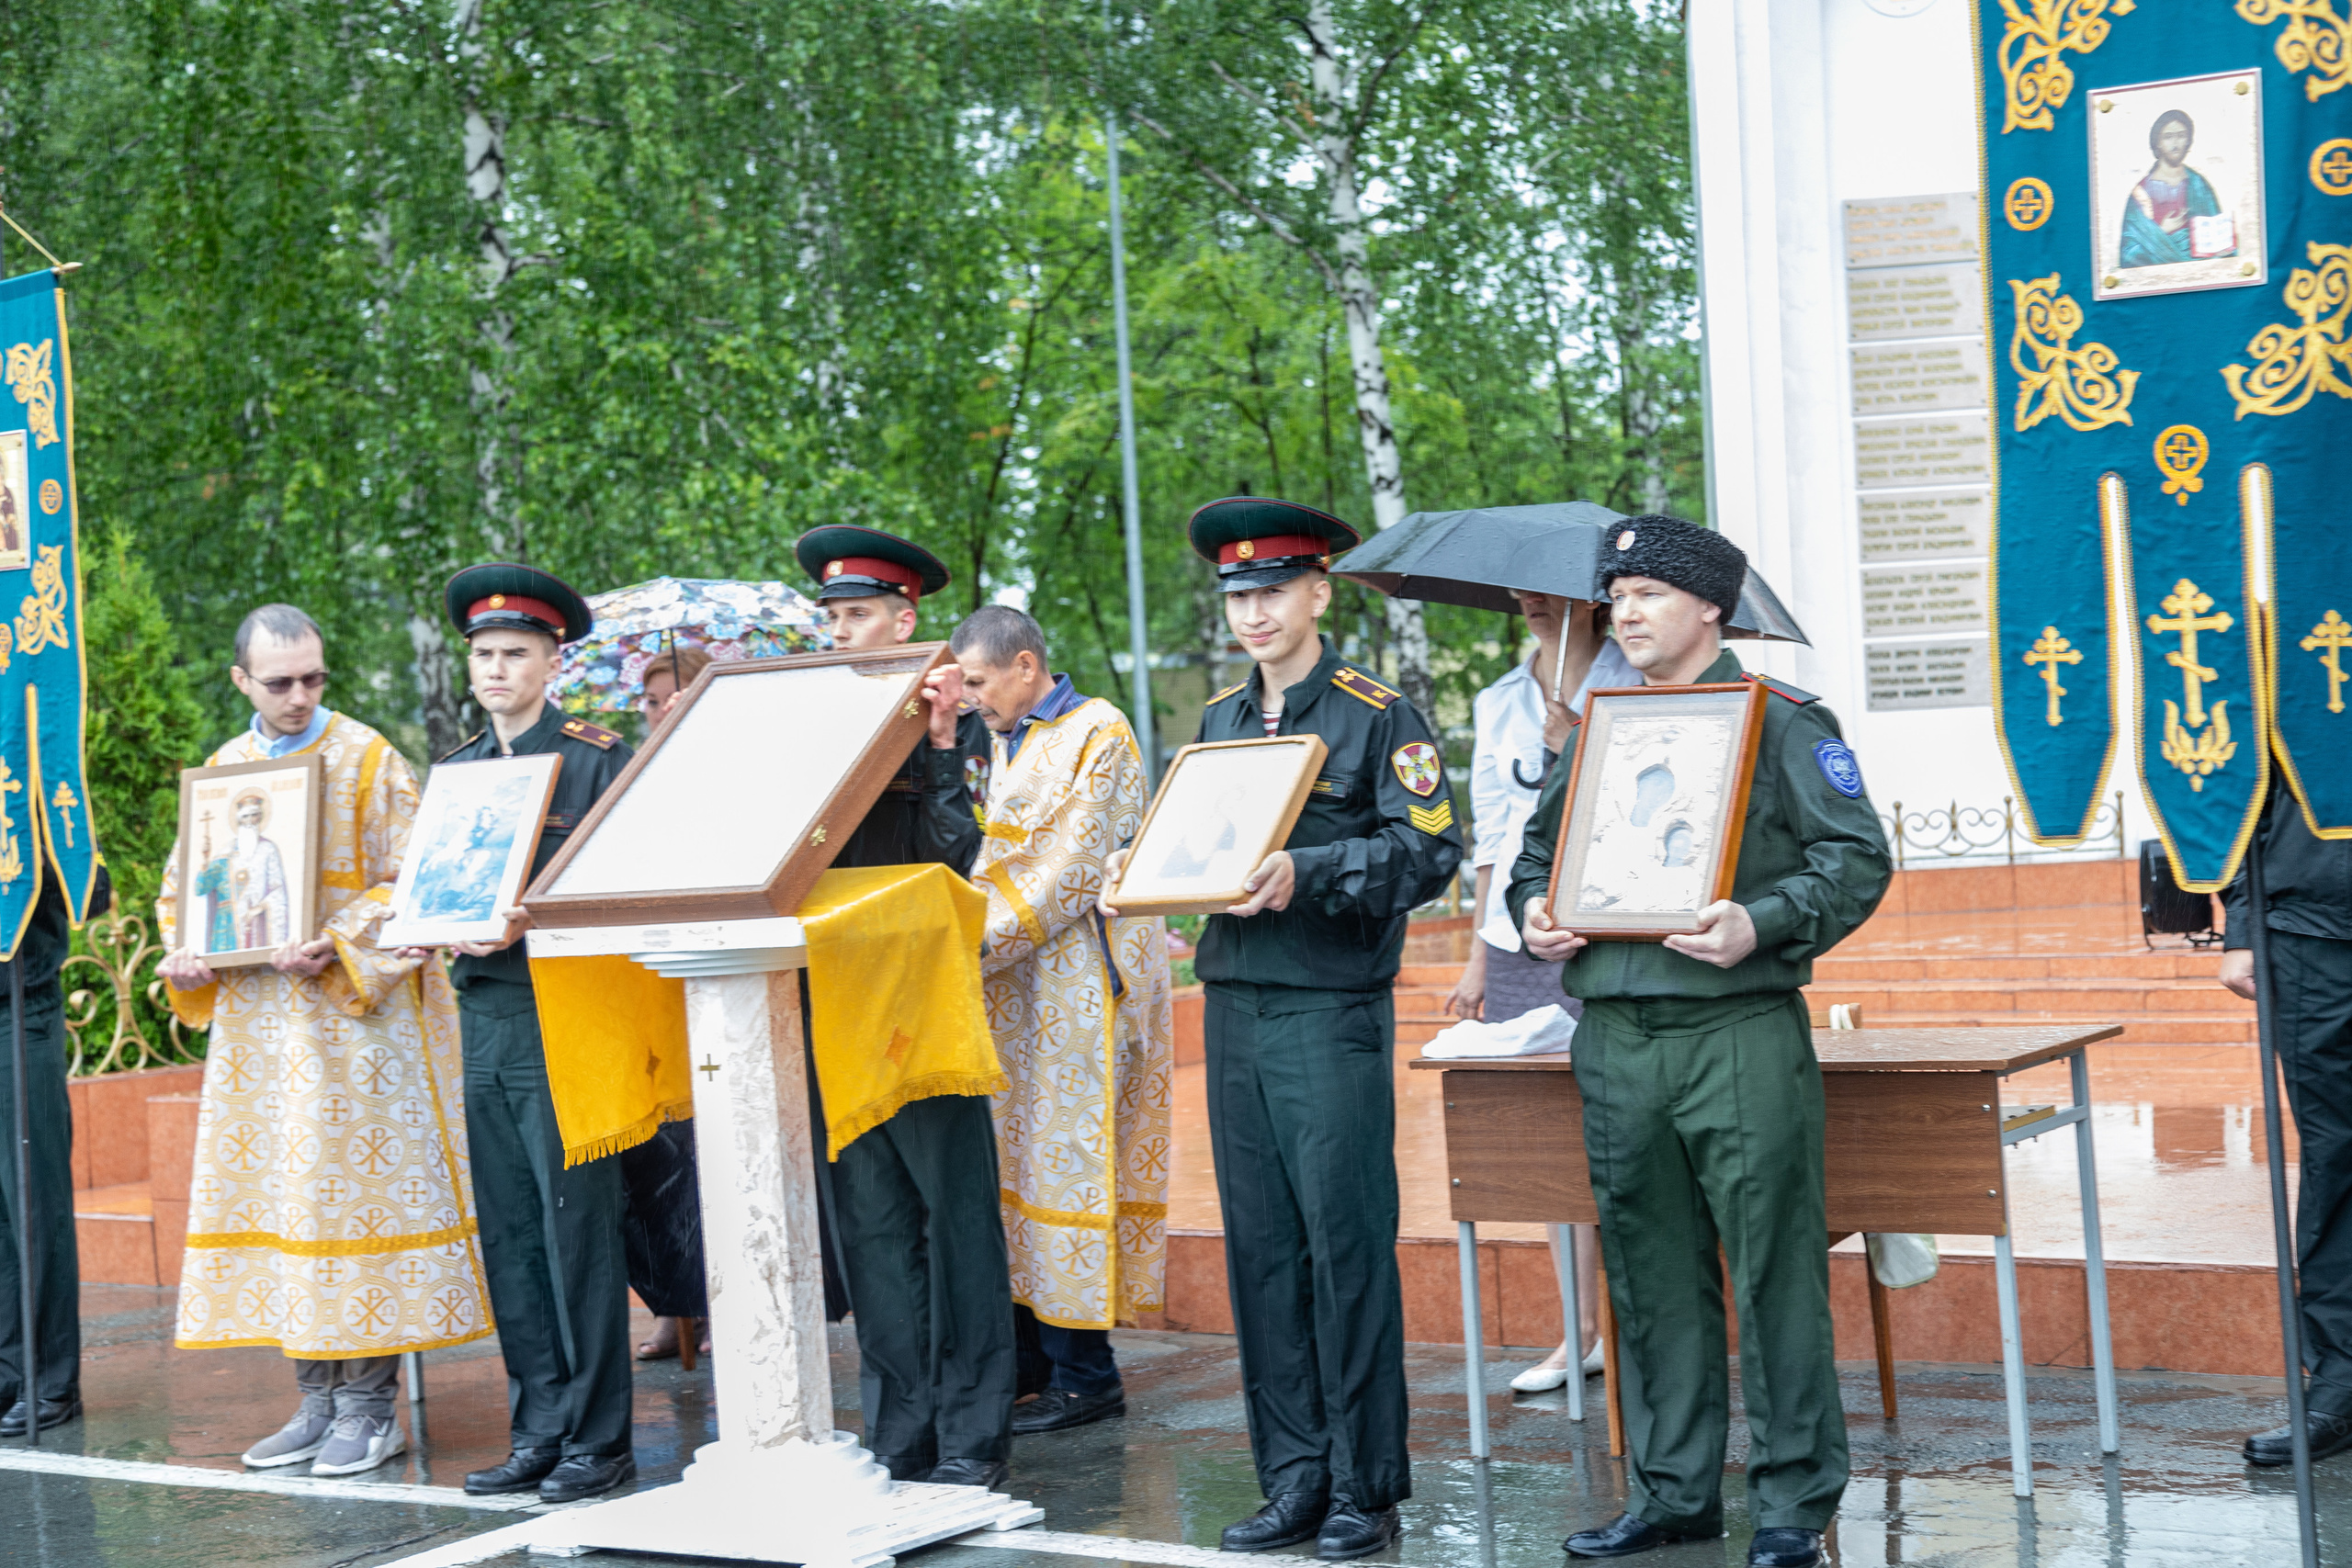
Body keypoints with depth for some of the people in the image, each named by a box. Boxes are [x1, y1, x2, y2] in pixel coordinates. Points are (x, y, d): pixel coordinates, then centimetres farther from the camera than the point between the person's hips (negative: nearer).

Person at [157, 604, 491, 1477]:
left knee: (350, 1189, -6)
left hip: (353, 1014, -5)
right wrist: (183, 953, -1)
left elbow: (409, 883, -7)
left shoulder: (368, 760, -2)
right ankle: (318, 1401, 13)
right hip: (255, 1021, 5)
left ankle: (368, 1407, 0)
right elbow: (182, 883, 19)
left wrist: (336, 947, -21)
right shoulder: (221, 770, 13)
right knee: (278, 1198, 6)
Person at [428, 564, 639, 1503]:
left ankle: (597, 1440, 3)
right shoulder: (458, 772, 16)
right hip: (482, 1019, 6)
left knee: (577, 1229, -4)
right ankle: (537, 1433, 16)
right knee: (508, 1234, 8)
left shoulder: (597, 760, -2)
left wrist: (528, 925, -20)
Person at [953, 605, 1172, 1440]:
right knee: (1015, 1155, 8)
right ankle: (1030, 1351, 15)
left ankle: (1085, 1374, -1)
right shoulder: (1012, 743, 16)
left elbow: (1075, 871, -17)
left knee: (1067, 1157, -7)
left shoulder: (1097, 737, -10)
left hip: (1078, 985, -9)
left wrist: (984, 943, -19)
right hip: (1020, 986, 9)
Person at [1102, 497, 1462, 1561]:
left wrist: (1306, 875, -22)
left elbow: (1428, 852, -11)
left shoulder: (1377, 713, -3)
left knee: (1346, 1244, -4)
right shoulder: (1219, 720, 16)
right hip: (1233, 1007, 6)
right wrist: (1147, 868, 2)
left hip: (1332, 1012, -6)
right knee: (1261, 1251, 7)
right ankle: (1294, 1482, 15)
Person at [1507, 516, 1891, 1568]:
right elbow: (1537, 849, 25)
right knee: (1649, 1272, 10)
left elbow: (1858, 859, -7)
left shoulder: (1781, 721, 0)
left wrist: (1761, 925, -21)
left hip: (1741, 1034, -6)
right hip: (1615, 1038, 6)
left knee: (1773, 1270, -4)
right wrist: (1535, 913, 4)